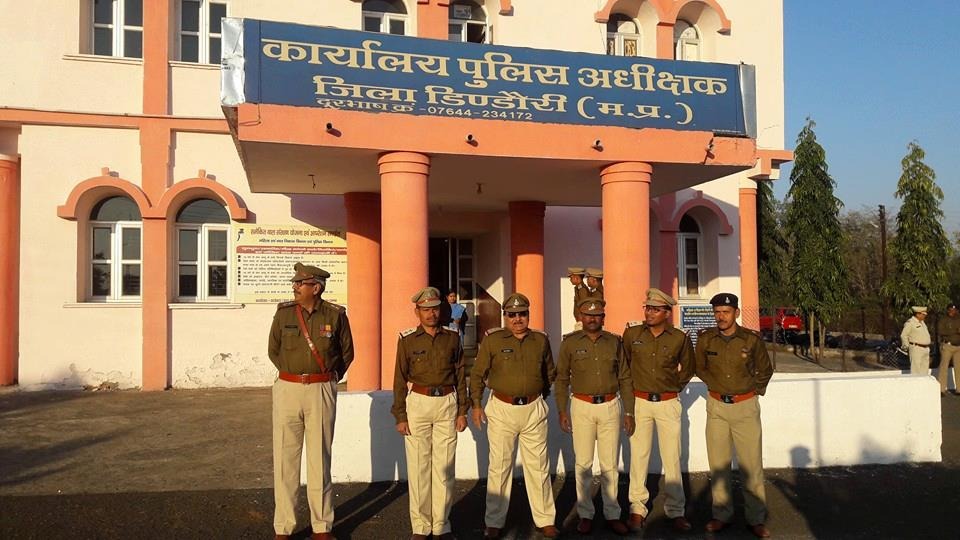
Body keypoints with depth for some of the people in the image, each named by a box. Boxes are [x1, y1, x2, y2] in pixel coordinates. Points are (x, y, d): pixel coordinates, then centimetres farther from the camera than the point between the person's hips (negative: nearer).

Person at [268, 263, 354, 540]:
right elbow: (273, 350, 13)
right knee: (285, 458, 3)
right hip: (287, 389, 1)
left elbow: (347, 352, 10)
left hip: (322, 392, -1)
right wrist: (292, 377, 12)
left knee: (320, 457, 6)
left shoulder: (335, 315, -2)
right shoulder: (284, 312, 1)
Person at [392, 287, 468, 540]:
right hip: (417, 403, -1)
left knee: (445, 467, 5)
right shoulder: (407, 340, 1)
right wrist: (400, 416, -3)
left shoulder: (452, 338, 7)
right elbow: (400, 380, 1)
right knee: (418, 467, 2)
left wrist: (462, 411, 6)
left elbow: (460, 376, 10)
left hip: (447, 404, 2)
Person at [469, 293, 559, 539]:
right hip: (501, 409, -2)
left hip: (534, 410, 2)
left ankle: (545, 520, 21)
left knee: (538, 466, 9)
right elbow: (477, 374, 2)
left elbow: (550, 373, 20)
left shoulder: (541, 340, 5)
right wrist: (476, 405, -2)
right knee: (499, 467, 5)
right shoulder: (492, 340, -3)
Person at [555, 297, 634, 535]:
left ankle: (612, 514, 17)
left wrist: (629, 412, 5)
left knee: (610, 464, 6)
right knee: (583, 463, 4)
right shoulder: (570, 342, 1)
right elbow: (562, 379, 4)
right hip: (582, 407, -1)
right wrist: (562, 411, -1)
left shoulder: (614, 341, 5)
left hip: (610, 406, 1)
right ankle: (585, 514, 16)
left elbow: (624, 378, 8)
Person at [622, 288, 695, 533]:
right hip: (640, 402, 0)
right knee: (639, 456, 4)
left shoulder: (680, 338, -4)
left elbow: (689, 367, 14)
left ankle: (676, 511, 15)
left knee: (672, 458, 4)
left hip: (668, 404, 0)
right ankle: (637, 508, 14)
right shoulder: (631, 334, -3)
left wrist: (676, 387, 10)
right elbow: (622, 363, 13)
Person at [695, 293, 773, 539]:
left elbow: (765, 370, 11)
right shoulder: (705, 339, -4)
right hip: (716, 407, 2)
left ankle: (756, 519, 14)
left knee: (751, 464, 2)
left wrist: (755, 390, 7)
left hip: (746, 406, -1)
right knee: (718, 463, 7)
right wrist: (716, 385, 10)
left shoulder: (752, 339, -7)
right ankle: (721, 515, 19)